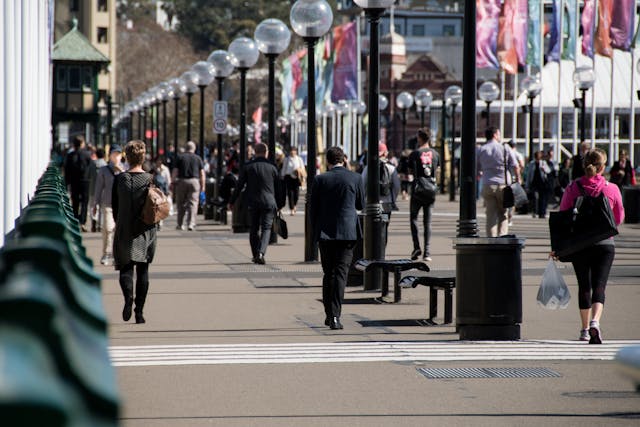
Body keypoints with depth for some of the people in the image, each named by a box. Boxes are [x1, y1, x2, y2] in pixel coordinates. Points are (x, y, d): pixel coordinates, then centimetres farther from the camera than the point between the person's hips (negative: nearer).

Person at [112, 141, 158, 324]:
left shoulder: (120, 179, -5)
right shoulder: (150, 179, -6)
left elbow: (114, 206, 1)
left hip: (124, 231, 0)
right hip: (146, 232, 0)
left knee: (125, 267, 7)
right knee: (143, 271, 8)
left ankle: (128, 296, -22)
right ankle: (139, 311, 6)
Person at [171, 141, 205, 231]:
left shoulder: (180, 157, 3)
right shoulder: (198, 158, 5)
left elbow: (175, 171, -1)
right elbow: (202, 173, 3)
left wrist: (172, 182, 2)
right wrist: (202, 185, 8)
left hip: (182, 181, 0)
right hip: (194, 181, 0)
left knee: (181, 204, 9)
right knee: (193, 203, 0)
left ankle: (180, 224, 14)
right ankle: (191, 224, -8)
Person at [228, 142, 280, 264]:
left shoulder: (248, 167, -1)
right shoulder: (272, 167, 0)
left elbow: (239, 186, 0)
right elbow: (278, 187, 7)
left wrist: (232, 202, 8)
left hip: (252, 203, 1)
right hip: (268, 202, -1)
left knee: (254, 229, 14)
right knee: (266, 228, 0)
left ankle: (255, 255, 17)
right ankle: (261, 252, -20)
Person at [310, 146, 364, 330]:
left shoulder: (320, 180, -2)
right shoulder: (355, 178, -2)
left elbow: (313, 209, 1)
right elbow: (361, 205, 9)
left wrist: (315, 232, 12)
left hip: (325, 233, 1)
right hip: (347, 232, -1)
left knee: (328, 274, 14)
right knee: (341, 273, -3)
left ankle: (329, 314, 18)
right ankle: (335, 316, -13)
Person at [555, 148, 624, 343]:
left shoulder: (573, 188, -4)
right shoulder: (612, 189, -5)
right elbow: (619, 219, 7)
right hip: (605, 243, -1)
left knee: (584, 287, 15)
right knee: (599, 287, -2)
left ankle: (585, 330, 22)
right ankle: (595, 322, -26)